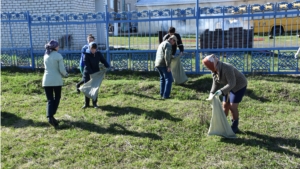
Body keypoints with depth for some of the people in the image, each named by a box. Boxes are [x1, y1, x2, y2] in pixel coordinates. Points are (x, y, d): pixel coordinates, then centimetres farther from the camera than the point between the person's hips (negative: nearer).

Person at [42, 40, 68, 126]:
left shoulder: (46, 55, 9)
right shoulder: (58, 56, -8)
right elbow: (62, 69, -11)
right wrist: (65, 74, 10)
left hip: (46, 80, 4)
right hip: (56, 80, -4)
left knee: (50, 100, 6)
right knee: (57, 98, 14)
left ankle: (50, 116, -11)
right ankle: (51, 115, 7)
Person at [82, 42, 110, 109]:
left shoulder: (98, 54, -1)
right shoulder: (86, 55, -13)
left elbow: (103, 60, 2)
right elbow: (87, 66, -18)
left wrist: (107, 66, -18)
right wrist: (92, 73, -25)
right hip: (88, 74, -3)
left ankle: (94, 103, 16)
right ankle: (86, 104, 16)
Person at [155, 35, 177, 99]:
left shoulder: (162, 44, 21)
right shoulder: (168, 45, -10)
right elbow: (167, 56, -22)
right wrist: (168, 66, -22)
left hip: (158, 64, 9)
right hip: (163, 65, -9)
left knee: (163, 78, 22)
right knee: (169, 79, -4)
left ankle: (162, 93, 22)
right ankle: (166, 95, -9)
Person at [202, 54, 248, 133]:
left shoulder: (227, 69, -35)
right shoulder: (214, 70, -10)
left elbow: (232, 83, -34)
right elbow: (215, 83, -2)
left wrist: (221, 91, -43)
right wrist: (212, 93, -13)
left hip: (239, 85, -7)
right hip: (230, 85, 8)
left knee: (233, 107, -7)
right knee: (225, 105, 8)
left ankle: (234, 127, 10)